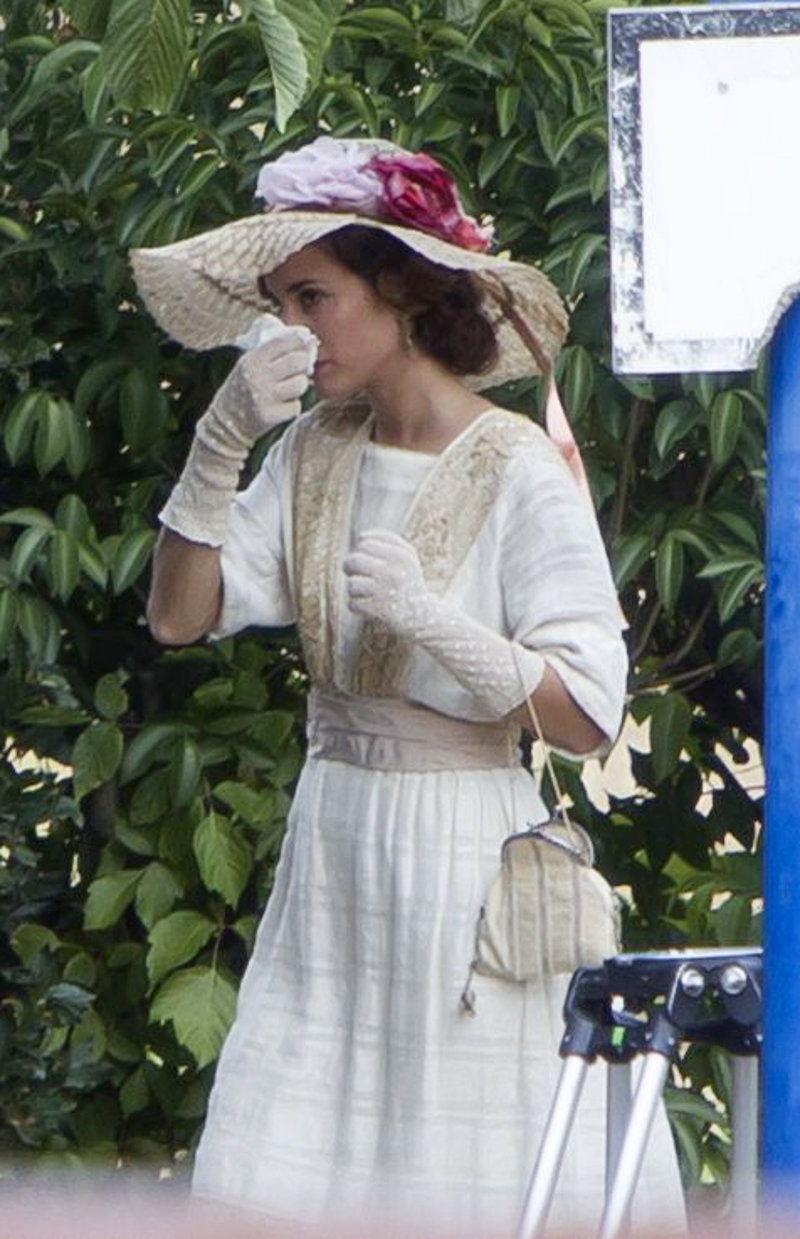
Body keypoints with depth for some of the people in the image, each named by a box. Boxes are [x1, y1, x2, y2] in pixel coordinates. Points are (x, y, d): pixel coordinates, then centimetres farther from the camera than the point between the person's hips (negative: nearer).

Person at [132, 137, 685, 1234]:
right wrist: (221, 441, -11)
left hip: (465, 850, -5)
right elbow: (180, 617, -1)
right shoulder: (314, 454, 6)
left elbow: (588, 718, -13)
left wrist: (432, 619, -25)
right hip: (331, 846, 5)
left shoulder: (516, 471, -10)